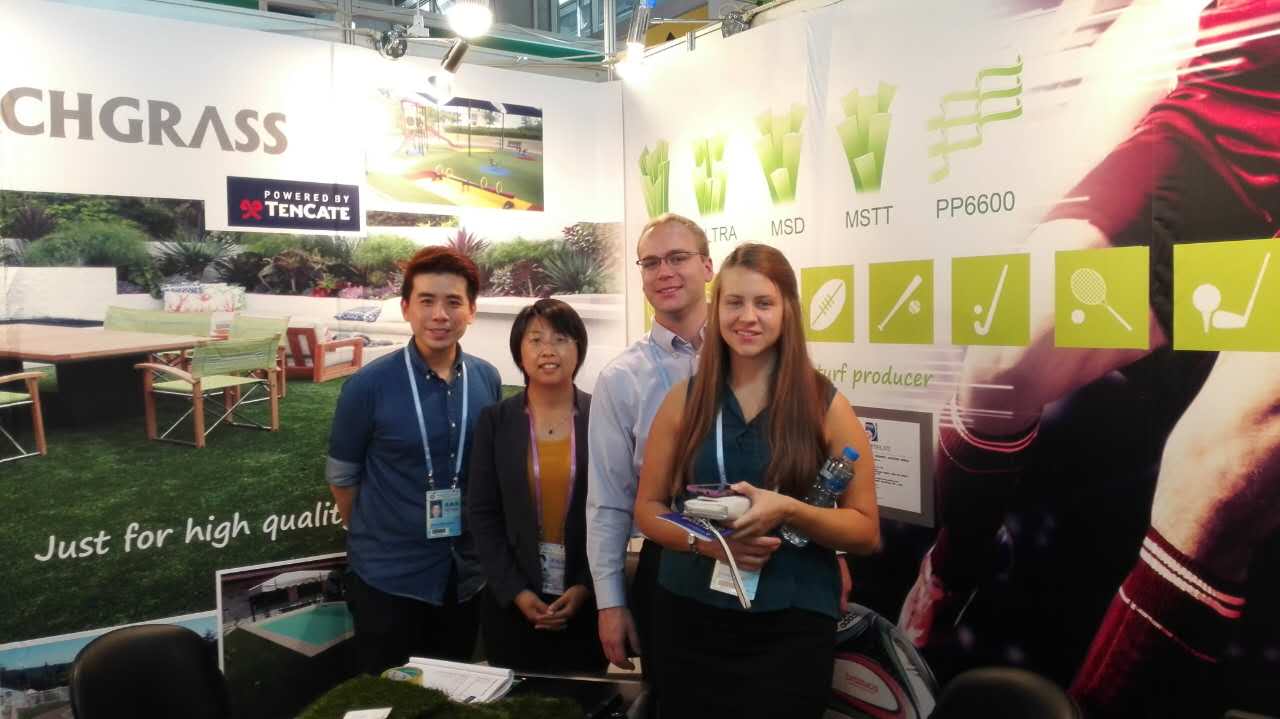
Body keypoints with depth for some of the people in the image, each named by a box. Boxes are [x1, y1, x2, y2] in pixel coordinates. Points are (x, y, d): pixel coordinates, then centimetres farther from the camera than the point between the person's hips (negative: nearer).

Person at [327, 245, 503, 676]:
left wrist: (480, 540, 12)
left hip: (466, 575, 4)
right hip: (387, 577, -3)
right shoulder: (368, 385, -14)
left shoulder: (487, 380, -4)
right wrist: (376, 538, 7)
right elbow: (341, 476, -2)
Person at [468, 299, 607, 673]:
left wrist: (586, 586, -8)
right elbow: (481, 513, -1)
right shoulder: (495, 420, 0)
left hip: (588, 600, 0)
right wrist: (515, 590, -9)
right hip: (511, 602, 1)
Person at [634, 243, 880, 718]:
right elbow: (647, 509, 5)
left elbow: (866, 530, -3)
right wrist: (705, 540, -15)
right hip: (689, 617, 2)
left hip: (791, 627, -2)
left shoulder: (826, 405, -4)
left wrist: (787, 510, -21)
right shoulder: (684, 400, 1)